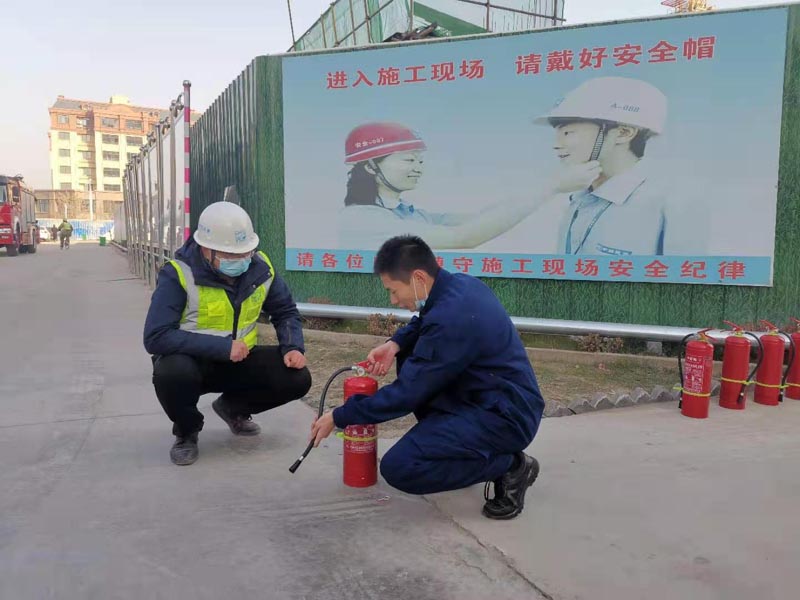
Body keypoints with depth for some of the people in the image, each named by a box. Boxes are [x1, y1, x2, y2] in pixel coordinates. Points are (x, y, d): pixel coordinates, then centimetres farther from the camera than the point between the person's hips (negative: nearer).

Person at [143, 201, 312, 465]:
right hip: (191, 361, -4)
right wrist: (222, 347, -32)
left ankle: (232, 408, 15)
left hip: (239, 361, 4)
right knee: (171, 372, -38)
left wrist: (293, 348, -14)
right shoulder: (178, 274, -23)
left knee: (297, 378, -16)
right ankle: (187, 432, -2)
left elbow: (285, 312, 6)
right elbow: (156, 337, -29)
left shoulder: (261, 268, -9)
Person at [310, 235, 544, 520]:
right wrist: (395, 344, 2)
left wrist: (339, 417, -9)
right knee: (411, 356, 14)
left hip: (507, 416, -10)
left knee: (398, 468, -18)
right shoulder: (459, 284, 1)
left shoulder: (451, 317, -27)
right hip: (490, 396, 10)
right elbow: (424, 321, 23)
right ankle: (456, 439, 16)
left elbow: (406, 393, -21)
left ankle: (508, 465, -3)